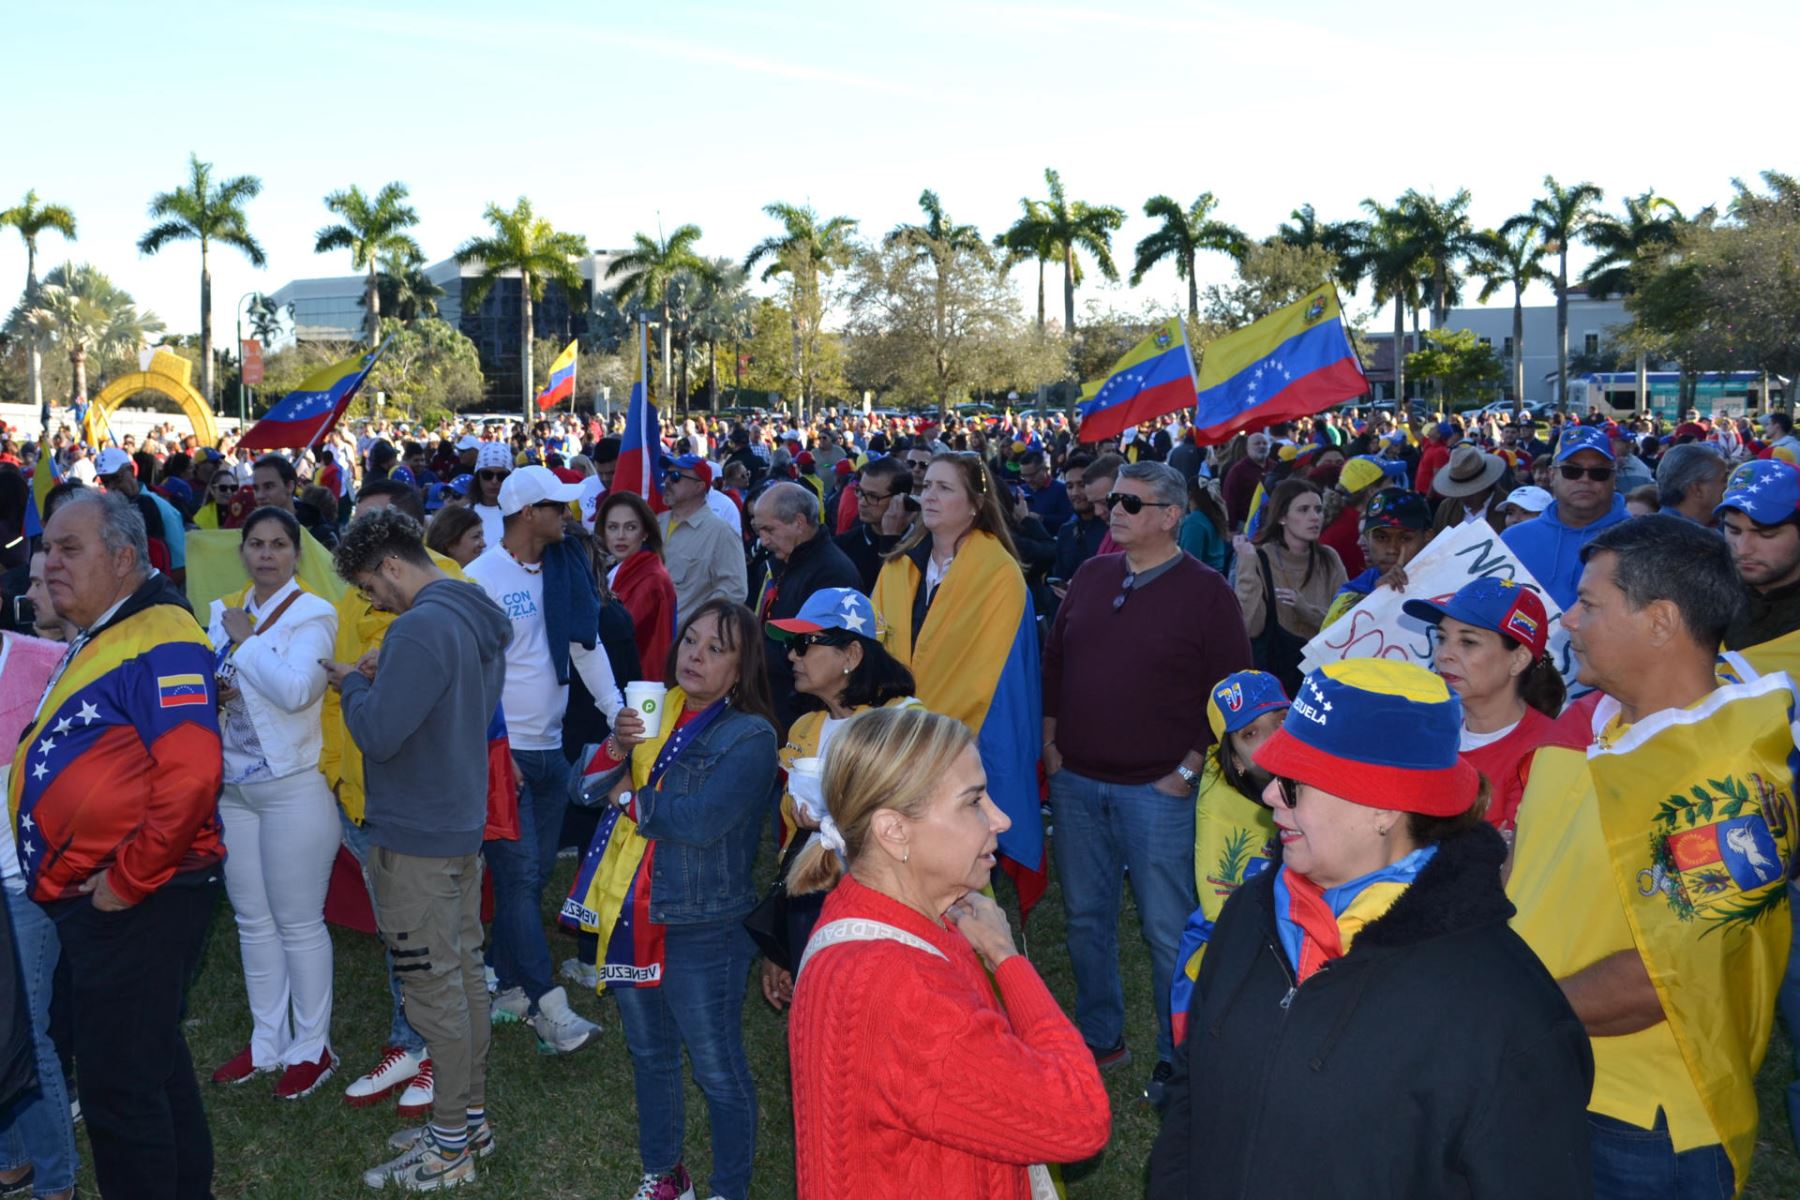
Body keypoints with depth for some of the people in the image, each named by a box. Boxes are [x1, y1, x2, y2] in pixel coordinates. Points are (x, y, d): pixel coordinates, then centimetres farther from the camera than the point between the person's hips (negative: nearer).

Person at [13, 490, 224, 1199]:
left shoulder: (160, 641, -17)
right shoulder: (92, 642, 15)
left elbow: (190, 776, -27)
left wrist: (128, 881, -20)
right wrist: (67, 881, 14)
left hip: (139, 903, -10)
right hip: (88, 900, 10)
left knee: (119, 1087, -2)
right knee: (154, 1067, 21)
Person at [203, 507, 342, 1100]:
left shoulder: (313, 613, -9)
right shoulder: (223, 612, 10)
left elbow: (295, 689, -25)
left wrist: (246, 639, -14)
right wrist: (212, 694, -2)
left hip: (294, 785, -7)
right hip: (234, 785, 7)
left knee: (299, 923, 2)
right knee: (252, 921, 14)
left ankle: (311, 1046, 15)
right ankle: (267, 1040, 28)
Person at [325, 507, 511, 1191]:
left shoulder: (420, 627, -21)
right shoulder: (478, 618, 9)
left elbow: (379, 733, -23)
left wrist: (353, 682, -5)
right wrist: (386, 677, 8)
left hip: (414, 837, -9)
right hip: (462, 823, 10)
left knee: (434, 987, 0)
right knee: (464, 972, 16)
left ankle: (450, 1147, 11)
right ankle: (471, 1118, 27)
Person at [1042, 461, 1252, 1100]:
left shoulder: (1205, 590, -7)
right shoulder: (1090, 576, 8)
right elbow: (1054, 661, 15)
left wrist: (1188, 770, -10)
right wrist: (1051, 742, 7)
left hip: (1157, 790, -5)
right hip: (1075, 783, 5)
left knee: (1168, 928, 3)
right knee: (1085, 917, 14)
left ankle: (1178, 1057, 20)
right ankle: (1099, 1037, 31)